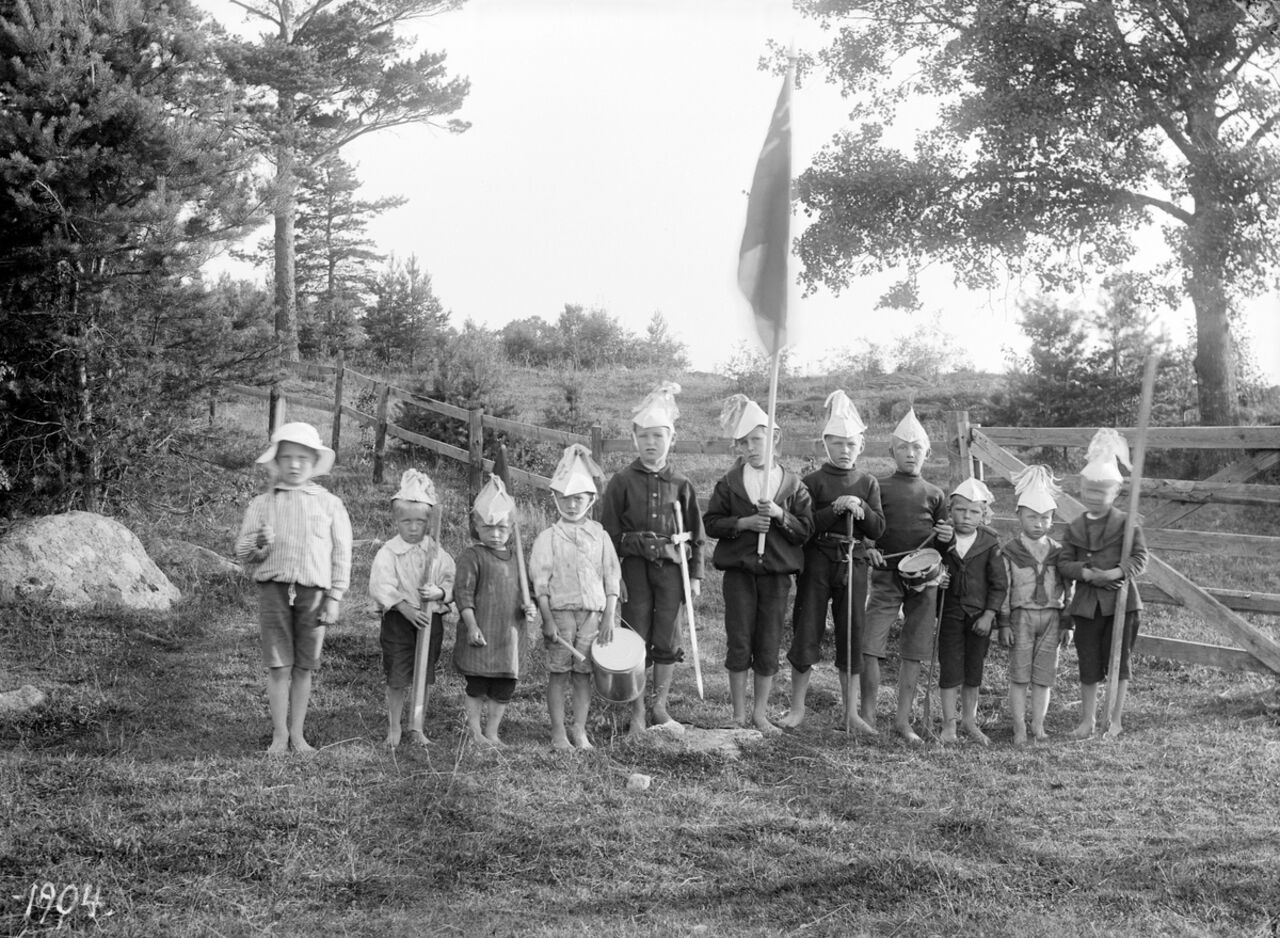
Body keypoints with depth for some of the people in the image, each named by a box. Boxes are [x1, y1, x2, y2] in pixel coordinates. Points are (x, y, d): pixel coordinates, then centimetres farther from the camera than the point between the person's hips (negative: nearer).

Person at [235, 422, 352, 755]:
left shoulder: (330, 504, 9)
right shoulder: (261, 504, 10)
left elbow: (341, 554, 8)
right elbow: (242, 553, 9)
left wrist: (334, 598, 1)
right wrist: (258, 544, -14)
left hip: (313, 592, 0)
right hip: (274, 589, 0)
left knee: (303, 667, 4)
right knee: (278, 666, -1)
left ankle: (297, 734, 13)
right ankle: (279, 734, 8)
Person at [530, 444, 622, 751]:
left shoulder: (599, 536, 6)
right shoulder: (548, 538, 0)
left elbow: (612, 579, 7)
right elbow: (540, 582, -2)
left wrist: (609, 617, 0)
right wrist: (547, 619, -9)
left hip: (593, 613, 2)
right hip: (560, 611, -2)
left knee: (584, 673, 5)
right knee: (558, 673, 2)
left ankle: (580, 730, 15)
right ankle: (558, 731, 11)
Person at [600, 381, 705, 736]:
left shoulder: (681, 485, 5)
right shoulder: (622, 482, -1)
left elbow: (696, 535, 9)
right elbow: (609, 532, 0)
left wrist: (695, 574, 4)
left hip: (671, 567, 2)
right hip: (634, 567, -2)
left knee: (667, 640, 6)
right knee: (636, 640, 2)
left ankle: (660, 707, 19)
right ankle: (637, 714, 10)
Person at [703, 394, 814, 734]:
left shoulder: (792, 484, 3)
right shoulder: (729, 482, 3)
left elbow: (806, 529, 2)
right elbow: (710, 523, 1)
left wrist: (780, 515, -15)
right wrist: (744, 523, -13)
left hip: (776, 572, 0)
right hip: (739, 569, 0)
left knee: (769, 643, 5)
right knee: (739, 642, 2)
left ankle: (760, 713, 17)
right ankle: (739, 714, 13)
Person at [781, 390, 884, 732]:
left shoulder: (867, 483, 9)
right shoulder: (813, 481, 1)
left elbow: (878, 529, 2)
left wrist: (860, 509, -14)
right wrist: (835, 511, -19)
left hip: (853, 562, 2)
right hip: (816, 561, -2)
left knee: (852, 636, 5)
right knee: (806, 632, 0)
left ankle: (851, 713, 13)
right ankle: (797, 708, 13)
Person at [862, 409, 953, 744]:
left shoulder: (934, 495, 12)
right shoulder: (878, 488, 6)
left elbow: (945, 545, 17)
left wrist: (947, 538, -6)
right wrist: (867, 549, -12)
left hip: (924, 578, 2)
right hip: (886, 575, -2)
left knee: (914, 652, 5)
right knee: (870, 646, -9)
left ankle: (903, 719, 14)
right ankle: (868, 716, 1)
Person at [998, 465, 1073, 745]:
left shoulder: (1058, 552, 7)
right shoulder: (1009, 551, -2)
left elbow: (1067, 589, 10)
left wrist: (1067, 623, 6)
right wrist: (1003, 623, -8)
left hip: (1051, 617, 3)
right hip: (1021, 616, -3)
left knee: (1044, 677, 5)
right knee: (1019, 675, -2)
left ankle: (1038, 725, 14)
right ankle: (1019, 728, 3)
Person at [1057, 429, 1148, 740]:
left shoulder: (1127, 524, -2)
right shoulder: (1075, 528, 8)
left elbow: (1139, 559, -9)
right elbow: (1064, 563, 2)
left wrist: (1116, 572, -25)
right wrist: (1087, 573, -16)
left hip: (1121, 601, -3)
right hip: (1086, 603, 3)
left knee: (1118, 662, 4)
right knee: (1088, 665, 8)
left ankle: (1115, 721, 15)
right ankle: (1088, 720, 20)